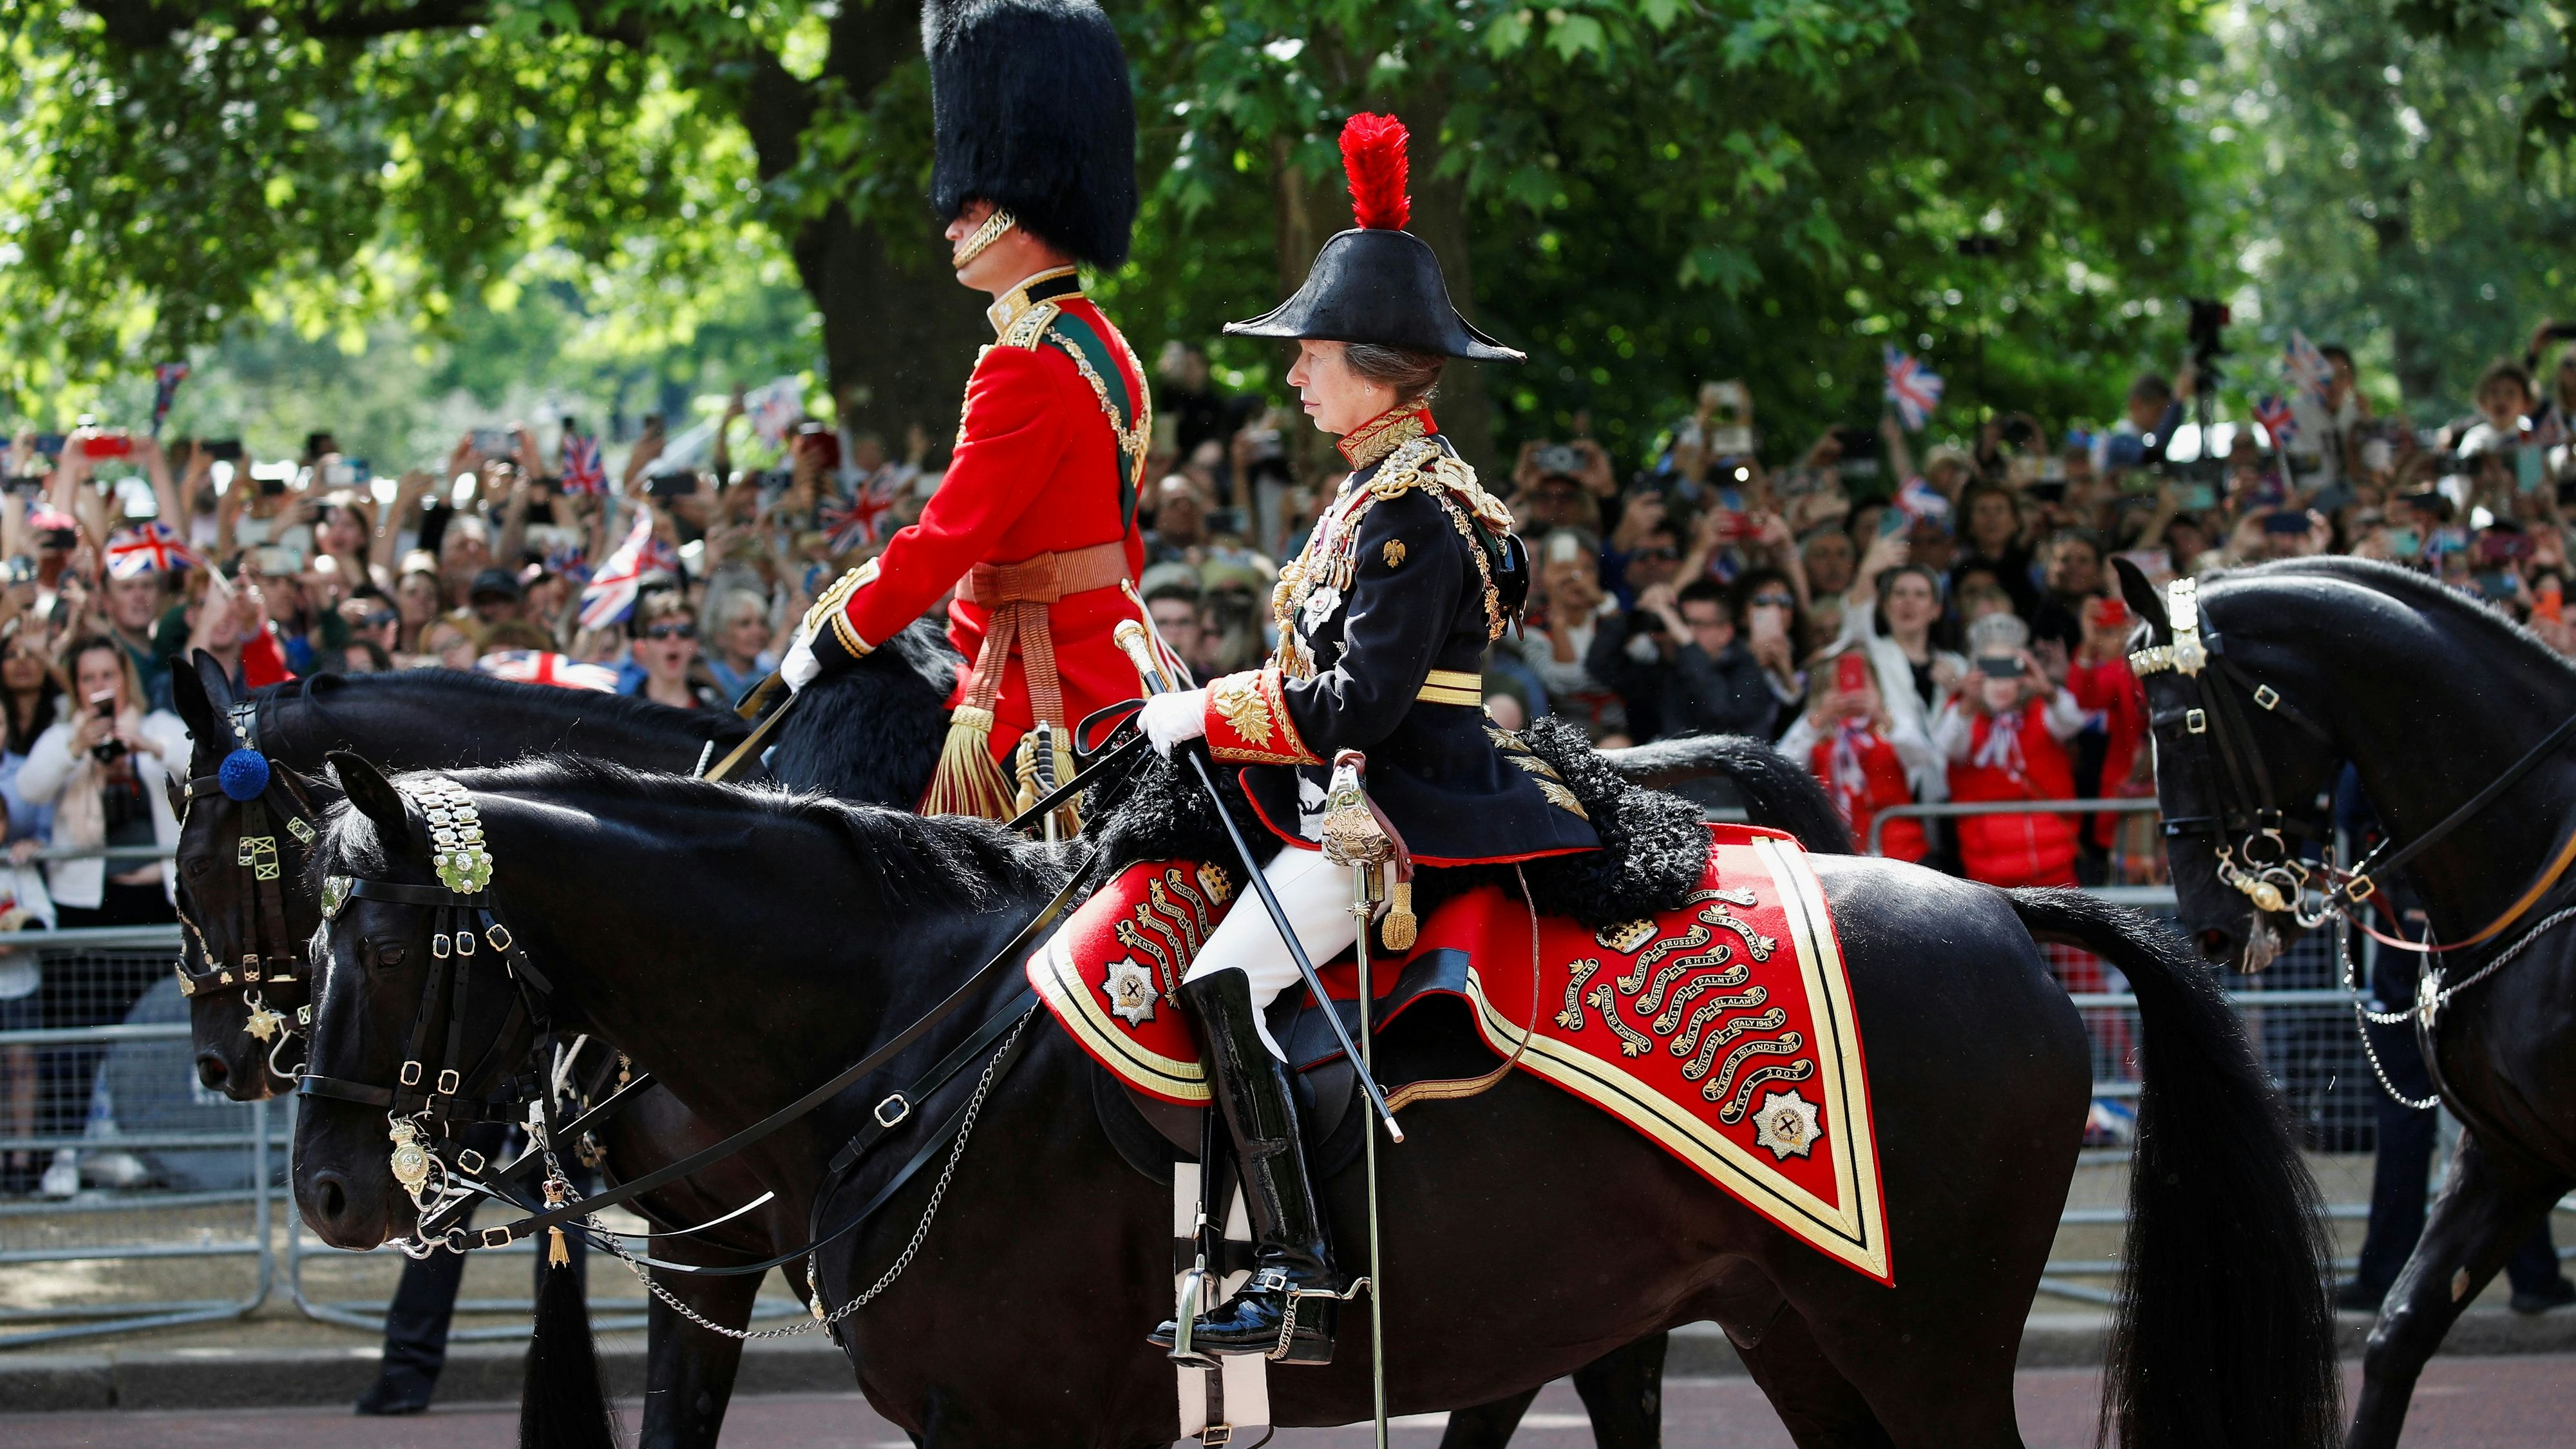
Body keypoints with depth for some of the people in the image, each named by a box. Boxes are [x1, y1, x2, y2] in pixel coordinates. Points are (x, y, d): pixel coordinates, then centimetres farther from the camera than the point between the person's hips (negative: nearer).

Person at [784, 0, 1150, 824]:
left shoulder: (1026, 368, -18)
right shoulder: (1101, 346, 15)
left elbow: (942, 545, -19)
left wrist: (825, 646, -8)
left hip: (1035, 696, -10)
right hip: (1107, 675, 10)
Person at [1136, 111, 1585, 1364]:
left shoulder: (1410, 514, -16)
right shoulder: (1388, 485, 15)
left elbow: (1356, 707, -22)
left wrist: (1208, 714, -13)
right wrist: (1213, 709, 12)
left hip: (1401, 813, -11)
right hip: (1364, 798, 11)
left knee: (1224, 984, -24)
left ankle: (1299, 1282, -27)